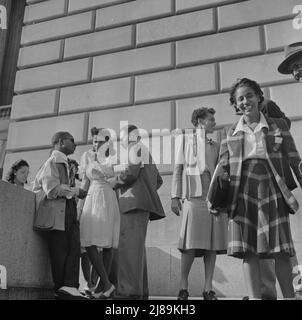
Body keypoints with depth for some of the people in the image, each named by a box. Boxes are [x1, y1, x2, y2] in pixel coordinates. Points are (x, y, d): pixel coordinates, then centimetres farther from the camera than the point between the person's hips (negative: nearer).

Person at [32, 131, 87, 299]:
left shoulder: (62, 163, 26)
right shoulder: (53, 162, -5)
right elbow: (52, 189, -15)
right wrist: (76, 191, -6)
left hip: (67, 211, 9)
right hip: (56, 212, -9)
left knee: (73, 247, -6)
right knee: (60, 251, -7)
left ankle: (69, 286, -12)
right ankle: (60, 288, -2)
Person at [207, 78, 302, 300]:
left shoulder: (278, 125, 10)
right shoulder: (232, 132, 13)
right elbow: (223, 166, 10)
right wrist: (213, 197, 3)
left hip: (272, 188, -1)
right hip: (241, 190, 1)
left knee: (280, 249, -1)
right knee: (248, 250, -3)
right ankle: (255, 297, 1)